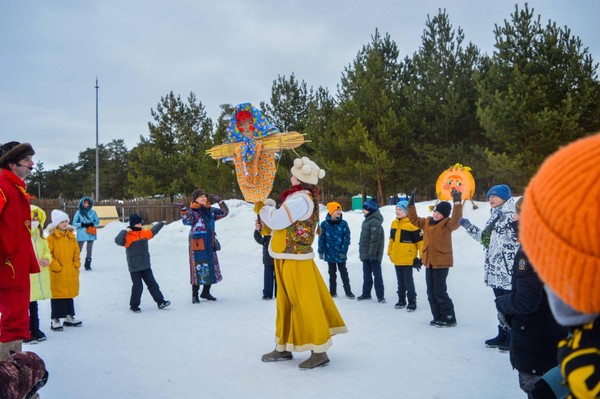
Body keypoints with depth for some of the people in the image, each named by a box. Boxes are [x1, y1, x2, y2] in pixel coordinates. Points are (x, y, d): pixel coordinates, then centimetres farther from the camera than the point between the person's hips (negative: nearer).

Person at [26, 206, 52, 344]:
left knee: (33, 303, 19)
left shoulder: (39, 234, 13)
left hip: (38, 275, 8)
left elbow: (46, 249, 18)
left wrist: (47, 259, -3)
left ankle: (35, 330, 29)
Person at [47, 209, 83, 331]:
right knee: (57, 295, 0)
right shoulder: (51, 237, -9)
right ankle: (55, 320, 8)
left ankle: (69, 317, 26)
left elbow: (76, 251, 14)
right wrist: (56, 266, -16)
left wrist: (76, 264, 4)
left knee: (70, 294, 15)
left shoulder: (71, 236, 9)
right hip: (57, 274, -6)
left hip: (71, 272, 6)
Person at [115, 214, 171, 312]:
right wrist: (125, 231, -38)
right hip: (134, 267, -6)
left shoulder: (144, 233, 7)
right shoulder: (128, 236, -14)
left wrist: (161, 223, 38)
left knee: (152, 284, 10)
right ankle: (134, 305, 16)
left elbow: (153, 231, 27)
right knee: (137, 286, -1)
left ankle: (160, 301, 14)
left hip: (146, 265, 6)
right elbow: (118, 240, -31)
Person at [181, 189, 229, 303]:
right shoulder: (192, 211, -7)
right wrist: (183, 210, -38)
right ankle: (195, 295, 6)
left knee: (211, 268, 11)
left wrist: (220, 201, 1)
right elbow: (187, 221, -24)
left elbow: (224, 213, 16)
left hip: (210, 245, 6)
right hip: (197, 245, -6)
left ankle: (206, 292, 26)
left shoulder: (211, 210, 10)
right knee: (198, 269, -5)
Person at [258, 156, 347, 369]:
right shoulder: (306, 197, 12)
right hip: (287, 260, 10)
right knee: (286, 303, 16)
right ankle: (283, 348, 27)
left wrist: (263, 208, -3)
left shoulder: (301, 199, -20)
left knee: (305, 304, -4)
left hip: (295, 262, -10)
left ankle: (319, 351, 5)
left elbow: (276, 221, -21)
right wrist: (268, 207, 1)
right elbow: (281, 220, 13)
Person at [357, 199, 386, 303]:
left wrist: (372, 253, -24)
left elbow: (375, 239, -22)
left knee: (377, 275, -4)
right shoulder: (366, 221, 15)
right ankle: (366, 293, 23)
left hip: (373, 255, -10)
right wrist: (362, 252, 20)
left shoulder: (375, 222, -16)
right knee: (366, 275, 15)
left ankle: (380, 296, 0)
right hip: (365, 254, 10)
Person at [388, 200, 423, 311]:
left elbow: (420, 242, -12)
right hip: (397, 259, 7)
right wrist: (390, 253, 18)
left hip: (407, 259, -7)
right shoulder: (394, 223, 8)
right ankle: (401, 300, 26)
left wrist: (421, 258, -12)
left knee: (408, 281, -1)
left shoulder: (412, 224, -14)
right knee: (400, 281, 16)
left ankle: (412, 301, 9)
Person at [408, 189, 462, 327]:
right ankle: (438, 318, 20)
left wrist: (457, 203, -38)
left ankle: (449, 318, 3)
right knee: (431, 292, 11)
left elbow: (455, 220, -29)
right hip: (429, 262, 8)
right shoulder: (427, 222, 11)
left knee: (439, 292, -8)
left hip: (442, 262, -8)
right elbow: (414, 219, 20)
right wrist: (411, 203, 12)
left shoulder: (447, 224, -10)